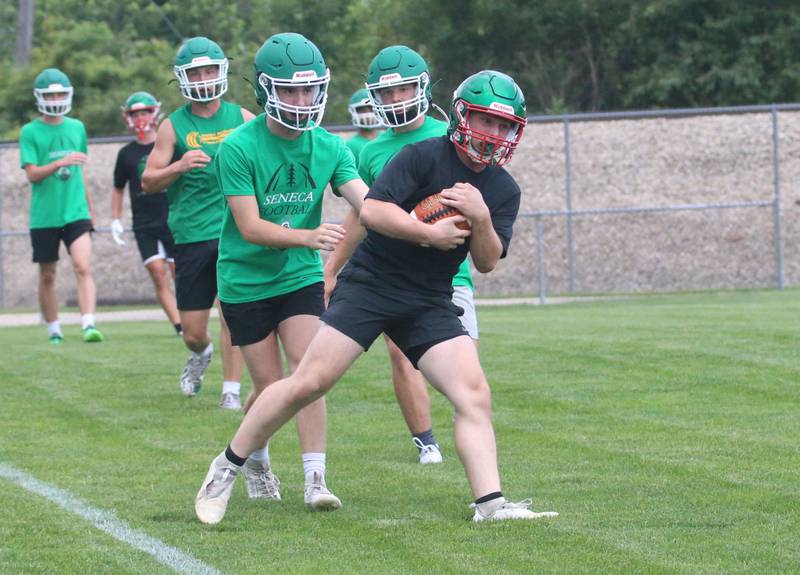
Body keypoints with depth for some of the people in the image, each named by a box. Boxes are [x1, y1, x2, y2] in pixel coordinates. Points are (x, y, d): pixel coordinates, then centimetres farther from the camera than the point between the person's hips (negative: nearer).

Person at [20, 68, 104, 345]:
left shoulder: (77, 128, 10)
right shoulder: (30, 132, -2)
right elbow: (32, 174, -11)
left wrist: (89, 207, 23)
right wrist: (60, 163, -26)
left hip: (75, 213, 1)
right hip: (44, 216, -1)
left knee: (83, 268, -15)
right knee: (47, 277, 8)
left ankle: (89, 325, -23)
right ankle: (54, 331, 20)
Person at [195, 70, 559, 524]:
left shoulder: (504, 191, 8)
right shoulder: (425, 156, -10)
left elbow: (487, 262, 5)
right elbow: (372, 210, -19)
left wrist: (482, 219, -13)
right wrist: (431, 234, -19)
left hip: (430, 303, 5)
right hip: (371, 283, -5)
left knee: (475, 395, -11)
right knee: (308, 383, -10)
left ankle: (491, 503, -13)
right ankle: (227, 469, 3)